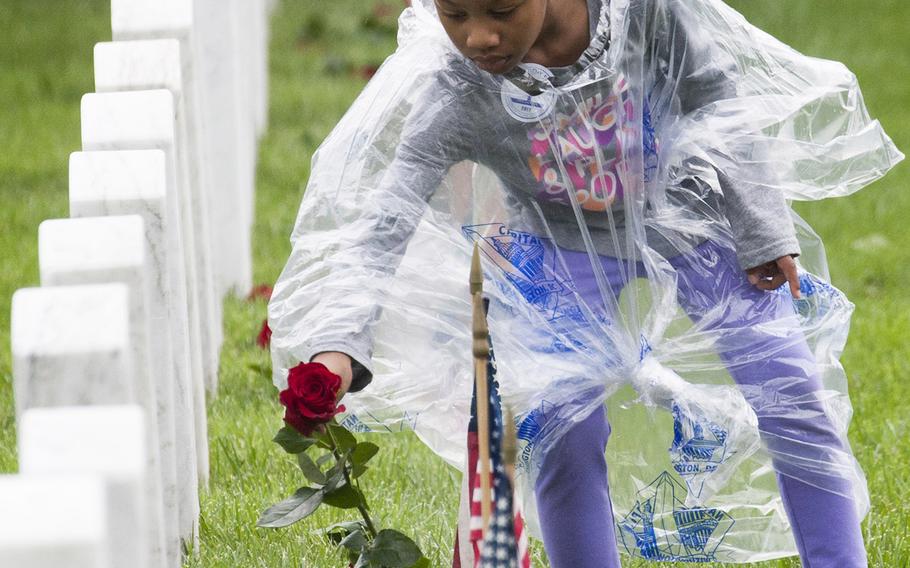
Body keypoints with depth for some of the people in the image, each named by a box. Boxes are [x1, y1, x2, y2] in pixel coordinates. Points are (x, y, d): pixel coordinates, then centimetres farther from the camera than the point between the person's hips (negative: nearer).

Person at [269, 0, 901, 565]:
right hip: (568, 245, -1)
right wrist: (336, 345, -54)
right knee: (566, 440, -10)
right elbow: (380, 228, -37)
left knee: (795, 405, 0)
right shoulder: (452, 103, -33)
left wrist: (764, 230, -7)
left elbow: (719, 96, -14)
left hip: (690, 211, 1)